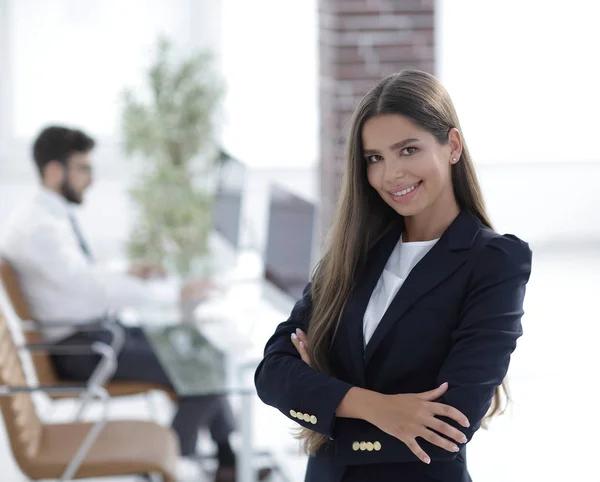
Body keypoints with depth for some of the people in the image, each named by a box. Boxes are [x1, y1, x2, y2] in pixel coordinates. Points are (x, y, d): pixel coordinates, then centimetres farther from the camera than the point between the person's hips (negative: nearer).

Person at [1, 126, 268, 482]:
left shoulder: (58, 217, 9)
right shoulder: (38, 227, -21)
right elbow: (94, 286, -28)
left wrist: (126, 276, 4)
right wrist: (175, 295, -24)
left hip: (102, 331, 10)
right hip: (82, 349, -10)